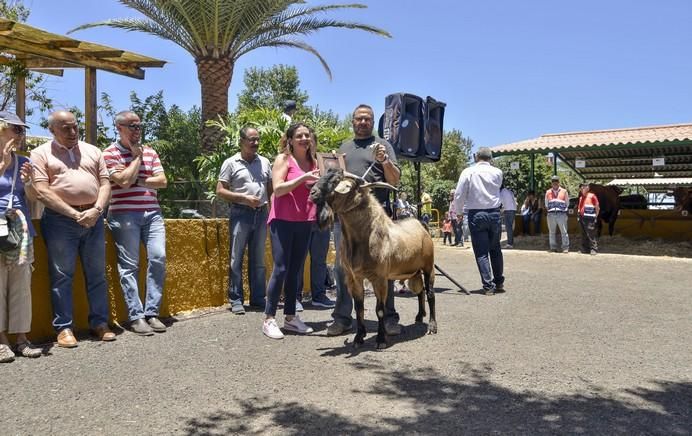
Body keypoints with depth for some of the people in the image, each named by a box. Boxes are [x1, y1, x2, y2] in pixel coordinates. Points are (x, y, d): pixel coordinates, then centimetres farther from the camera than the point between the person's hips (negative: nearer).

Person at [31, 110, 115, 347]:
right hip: (60, 219, -3)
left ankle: (100, 322, 14)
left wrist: (96, 210, -9)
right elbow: (42, 191, -7)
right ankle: (64, 327, 7)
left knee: (97, 274, 6)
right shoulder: (41, 153, 4)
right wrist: (75, 214, -13)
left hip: (93, 218, 3)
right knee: (62, 275, 0)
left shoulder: (92, 151, 15)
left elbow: (105, 184, 10)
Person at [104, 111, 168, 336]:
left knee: (158, 258, -6)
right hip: (124, 215, -4)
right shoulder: (110, 153, 1)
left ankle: (152, 313, 2)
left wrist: (137, 181, -7)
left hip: (152, 213, 4)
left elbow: (162, 181, 5)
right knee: (129, 265, -3)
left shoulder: (150, 152, 15)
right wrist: (137, 157, -1)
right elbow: (123, 181, -12)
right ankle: (136, 316, 1)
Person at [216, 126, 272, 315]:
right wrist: (244, 198, -13)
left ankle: (258, 298, 20)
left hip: (261, 213, 4)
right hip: (240, 214, -4)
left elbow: (271, 188, 16)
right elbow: (220, 191, -3)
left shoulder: (264, 162, 11)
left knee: (258, 259, 11)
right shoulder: (231, 163, 0)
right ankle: (236, 300, 7)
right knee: (236, 258, -1)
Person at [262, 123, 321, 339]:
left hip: (305, 222, 6)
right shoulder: (283, 159, -2)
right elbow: (278, 189, -14)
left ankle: (290, 316, 16)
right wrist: (303, 178, -21)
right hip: (283, 221, -5)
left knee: (296, 270, 8)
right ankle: (269, 319, 0)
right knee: (281, 269, -7)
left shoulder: (313, 162, 14)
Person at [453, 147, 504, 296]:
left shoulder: (468, 172, -5)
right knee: (495, 250, 16)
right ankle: (499, 283, 23)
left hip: (476, 214, -2)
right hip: (494, 213, 3)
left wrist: (459, 211, 9)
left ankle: (488, 285, -3)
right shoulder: (497, 172, 1)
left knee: (481, 252, 1)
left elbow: (459, 195, -4)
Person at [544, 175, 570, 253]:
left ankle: (565, 248, -3)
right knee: (551, 232, 4)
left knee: (564, 231, -5)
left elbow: (567, 203, 13)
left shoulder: (564, 191, 9)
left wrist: (563, 209, 6)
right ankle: (553, 248, 10)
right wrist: (549, 210, 11)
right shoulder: (548, 192, 14)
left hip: (561, 214, -2)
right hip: (551, 214, 2)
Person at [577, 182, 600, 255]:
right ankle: (585, 249, 14)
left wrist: (595, 216, -6)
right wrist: (578, 216, 15)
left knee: (591, 235, -10)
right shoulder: (581, 197, 18)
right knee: (584, 235, 10)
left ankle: (594, 249, -10)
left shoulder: (592, 196, -2)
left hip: (589, 219, -7)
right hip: (581, 218, 7)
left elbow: (597, 207, -3)